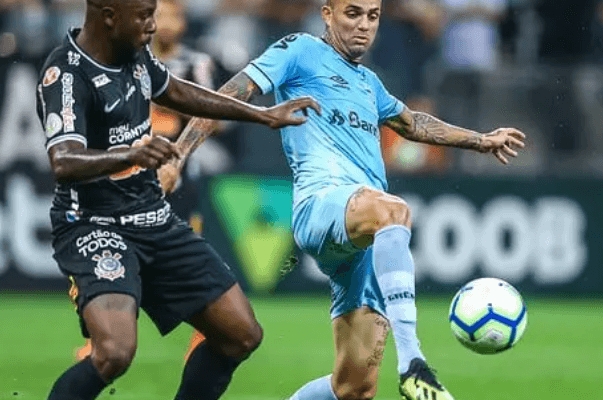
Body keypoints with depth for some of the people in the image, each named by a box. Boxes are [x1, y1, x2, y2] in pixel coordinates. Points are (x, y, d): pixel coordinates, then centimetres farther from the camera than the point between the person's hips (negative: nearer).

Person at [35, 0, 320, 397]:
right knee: (115, 352, -31)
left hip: (156, 221, 9)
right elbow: (64, 163, -35)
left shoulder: (134, 53, 4)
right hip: (95, 226, -9)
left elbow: (175, 92, 25)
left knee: (241, 334, 7)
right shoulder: (66, 74, -21)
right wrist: (131, 155, -53)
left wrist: (263, 115, 30)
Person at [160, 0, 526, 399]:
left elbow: (411, 122, 49)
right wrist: (175, 156, -8)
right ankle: (412, 366, -53)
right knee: (392, 211, -43)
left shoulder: (367, 82, 30)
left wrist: (482, 140, 50)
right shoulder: (301, 51, 9)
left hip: (370, 237, 8)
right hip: (322, 201, -8)